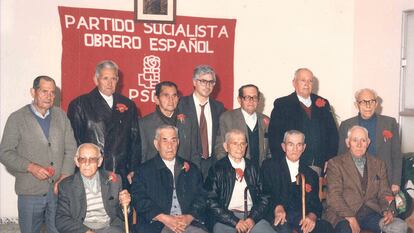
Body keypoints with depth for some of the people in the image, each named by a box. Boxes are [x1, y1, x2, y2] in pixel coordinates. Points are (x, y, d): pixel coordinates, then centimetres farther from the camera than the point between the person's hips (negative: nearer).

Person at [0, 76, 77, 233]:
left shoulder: (61, 116, 8)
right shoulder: (17, 118, -1)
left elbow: (71, 149, 6)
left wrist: (64, 177, -7)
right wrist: (30, 167, -17)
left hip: (59, 190, 2)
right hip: (30, 192, -2)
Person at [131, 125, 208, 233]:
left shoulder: (191, 169, 18)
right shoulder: (144, 170, 9)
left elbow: (201, 197, 12)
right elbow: (140, 200, -2)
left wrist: (189, 217, -7)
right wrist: (165, 219, -13)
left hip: (188, 223, 2)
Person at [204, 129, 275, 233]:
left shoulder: (253, 168, 14)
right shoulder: (217, 169, 4)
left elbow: (264, 198, 10)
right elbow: (211, 202, -3)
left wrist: (253, 218, -7)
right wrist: (235, 222, -10)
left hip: (252, 217, 3)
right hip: (226, 219, -2)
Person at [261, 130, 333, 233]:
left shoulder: (311, 174, 21)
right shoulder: (270, 166, 13)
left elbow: (316, 204, 13)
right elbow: (266, 192, 1)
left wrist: (312, 215, -11)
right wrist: (277, 207, -19)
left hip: (303, 219, 3)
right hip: (280, 218, -3)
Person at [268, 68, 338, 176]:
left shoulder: (323, 104, 15)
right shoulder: (281, 104, 4)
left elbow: (333, 133, 14)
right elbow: (274, 136, -2)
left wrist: (329, 160, 3)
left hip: (320, 166, 3)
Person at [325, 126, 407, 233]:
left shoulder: (378, 164, 16)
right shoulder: (335, 164, 3)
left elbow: (384, 193, 15)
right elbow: (334, 196, -6)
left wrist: (388, 210, -7)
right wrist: (351, 218, -18)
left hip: (371, 212, 3)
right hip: (344, 216, -3)